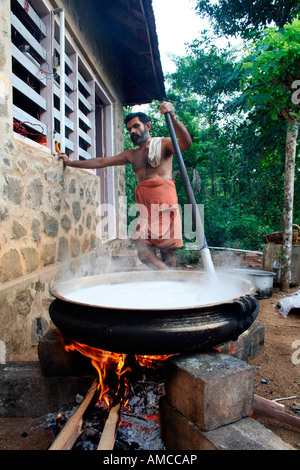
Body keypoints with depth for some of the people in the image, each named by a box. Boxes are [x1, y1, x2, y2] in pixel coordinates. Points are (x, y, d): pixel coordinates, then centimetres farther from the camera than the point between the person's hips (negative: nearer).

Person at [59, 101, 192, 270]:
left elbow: (186, 143, -8)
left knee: (167, 250, -10)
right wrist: (71, 162, 33)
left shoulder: (163, 144, 12)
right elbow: (101, 162, 31)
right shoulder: (131, 155, 27)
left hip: (164, 201, -5)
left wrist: (173, 117, -24)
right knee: (144, 252, -9)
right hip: (144, 204, 5)